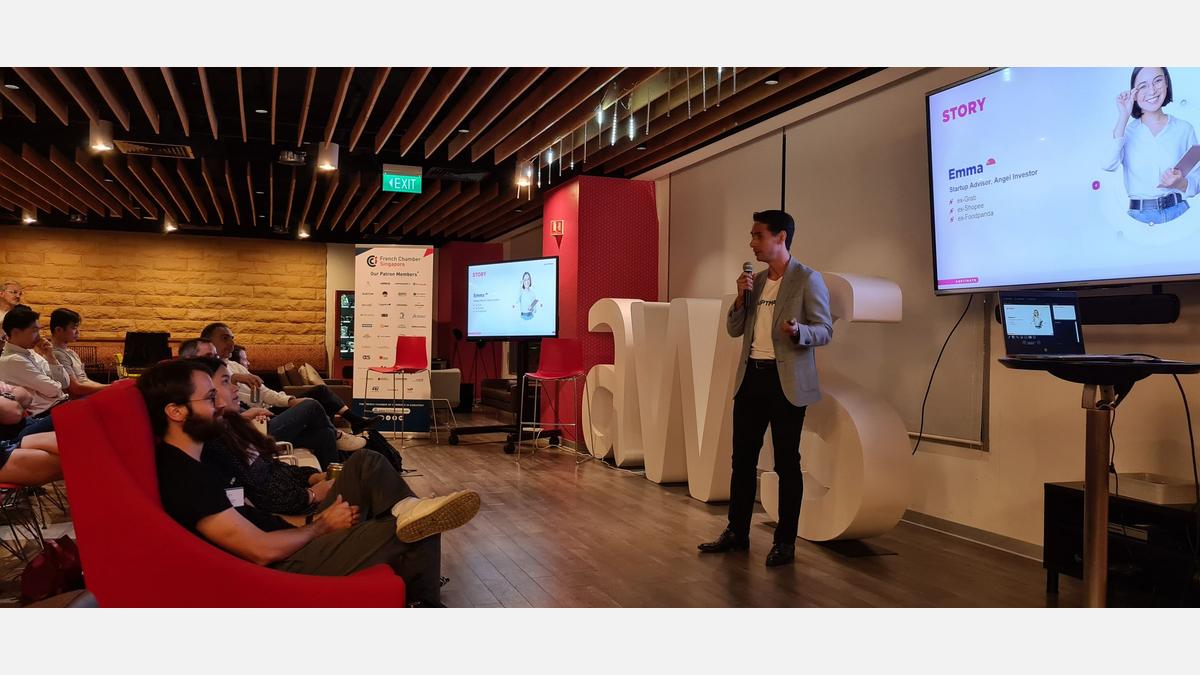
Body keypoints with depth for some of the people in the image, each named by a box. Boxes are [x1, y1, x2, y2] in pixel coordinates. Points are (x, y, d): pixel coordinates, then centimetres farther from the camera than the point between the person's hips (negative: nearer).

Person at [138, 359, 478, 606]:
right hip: (284, 569, -10)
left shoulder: (190, 461, 11)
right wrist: (322, 525, -8)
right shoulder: (181, 477, -22)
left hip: (294, 542, 10)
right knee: (418, 530, -13)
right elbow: (262, 550, -23)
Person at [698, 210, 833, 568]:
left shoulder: (807, 279, -6)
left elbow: (825, 330, -8)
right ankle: (736, 532, 23)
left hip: (786, 381, -6)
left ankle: (785, 542, 12)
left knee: (786, 463, 2)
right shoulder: (755, 281, 14)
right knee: (742, 458, 11)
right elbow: (734, 329, 15)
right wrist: (741, 298, -2)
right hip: (751, 377, 6)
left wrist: (798, 332, -29)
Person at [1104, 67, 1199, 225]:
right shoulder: (1127, 131, 5)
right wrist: (1123, 117, -11)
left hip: (1178, 212, 1)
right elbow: (1107, 166, -16)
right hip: (1137, 217, -1)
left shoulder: (1185, 129, 7)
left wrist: (1180, 183, -15)